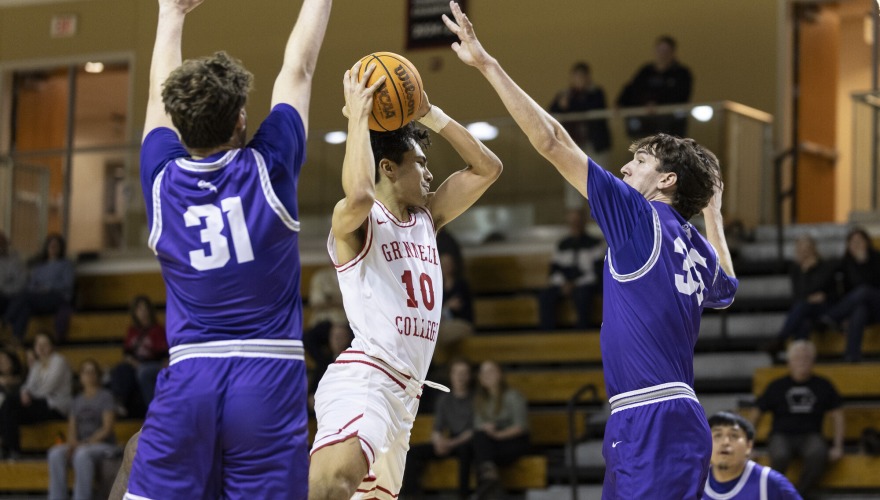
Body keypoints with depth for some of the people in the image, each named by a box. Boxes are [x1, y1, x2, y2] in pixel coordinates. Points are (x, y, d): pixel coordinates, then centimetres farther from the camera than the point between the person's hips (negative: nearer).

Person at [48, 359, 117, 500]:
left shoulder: (105, 396, 3)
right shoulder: (77, 401, 19)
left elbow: (107, 427, -6)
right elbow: (71, 429, 13)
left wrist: (89, 442, -18)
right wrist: (72, 442, -10)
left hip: (103, 445, -5)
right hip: (80, 444, 5)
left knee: (82, 454, -39)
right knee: (56, 453, -27)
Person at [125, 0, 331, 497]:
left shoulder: (163, 179, 5)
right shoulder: (267, 169, -2)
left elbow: (162, 94, 24)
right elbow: (298, 69, 12)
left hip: (188, 377, 2)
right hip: (269, 380, -2)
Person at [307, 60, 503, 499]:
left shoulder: (425, 218, 20)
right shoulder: (356, 222, -4)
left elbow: (487, 168, 22)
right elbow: (358, 196, -30)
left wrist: (429, 114, 13)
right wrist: (357, 115, -18)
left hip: (403, 392, 10)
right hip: (362, 379, -9)